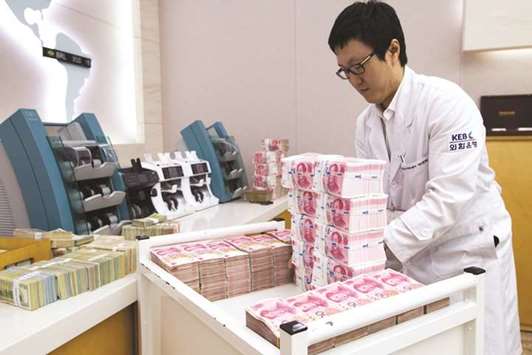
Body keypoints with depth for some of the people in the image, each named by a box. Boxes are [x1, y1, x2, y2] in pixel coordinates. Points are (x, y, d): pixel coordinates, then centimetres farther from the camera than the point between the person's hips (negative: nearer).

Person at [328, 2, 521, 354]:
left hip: (469, 253, -5)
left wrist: (380, 244, -32)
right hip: (411, 257, 6)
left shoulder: (446, 102, -20)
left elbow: (449, 197, -27)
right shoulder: (366, 122, 0)